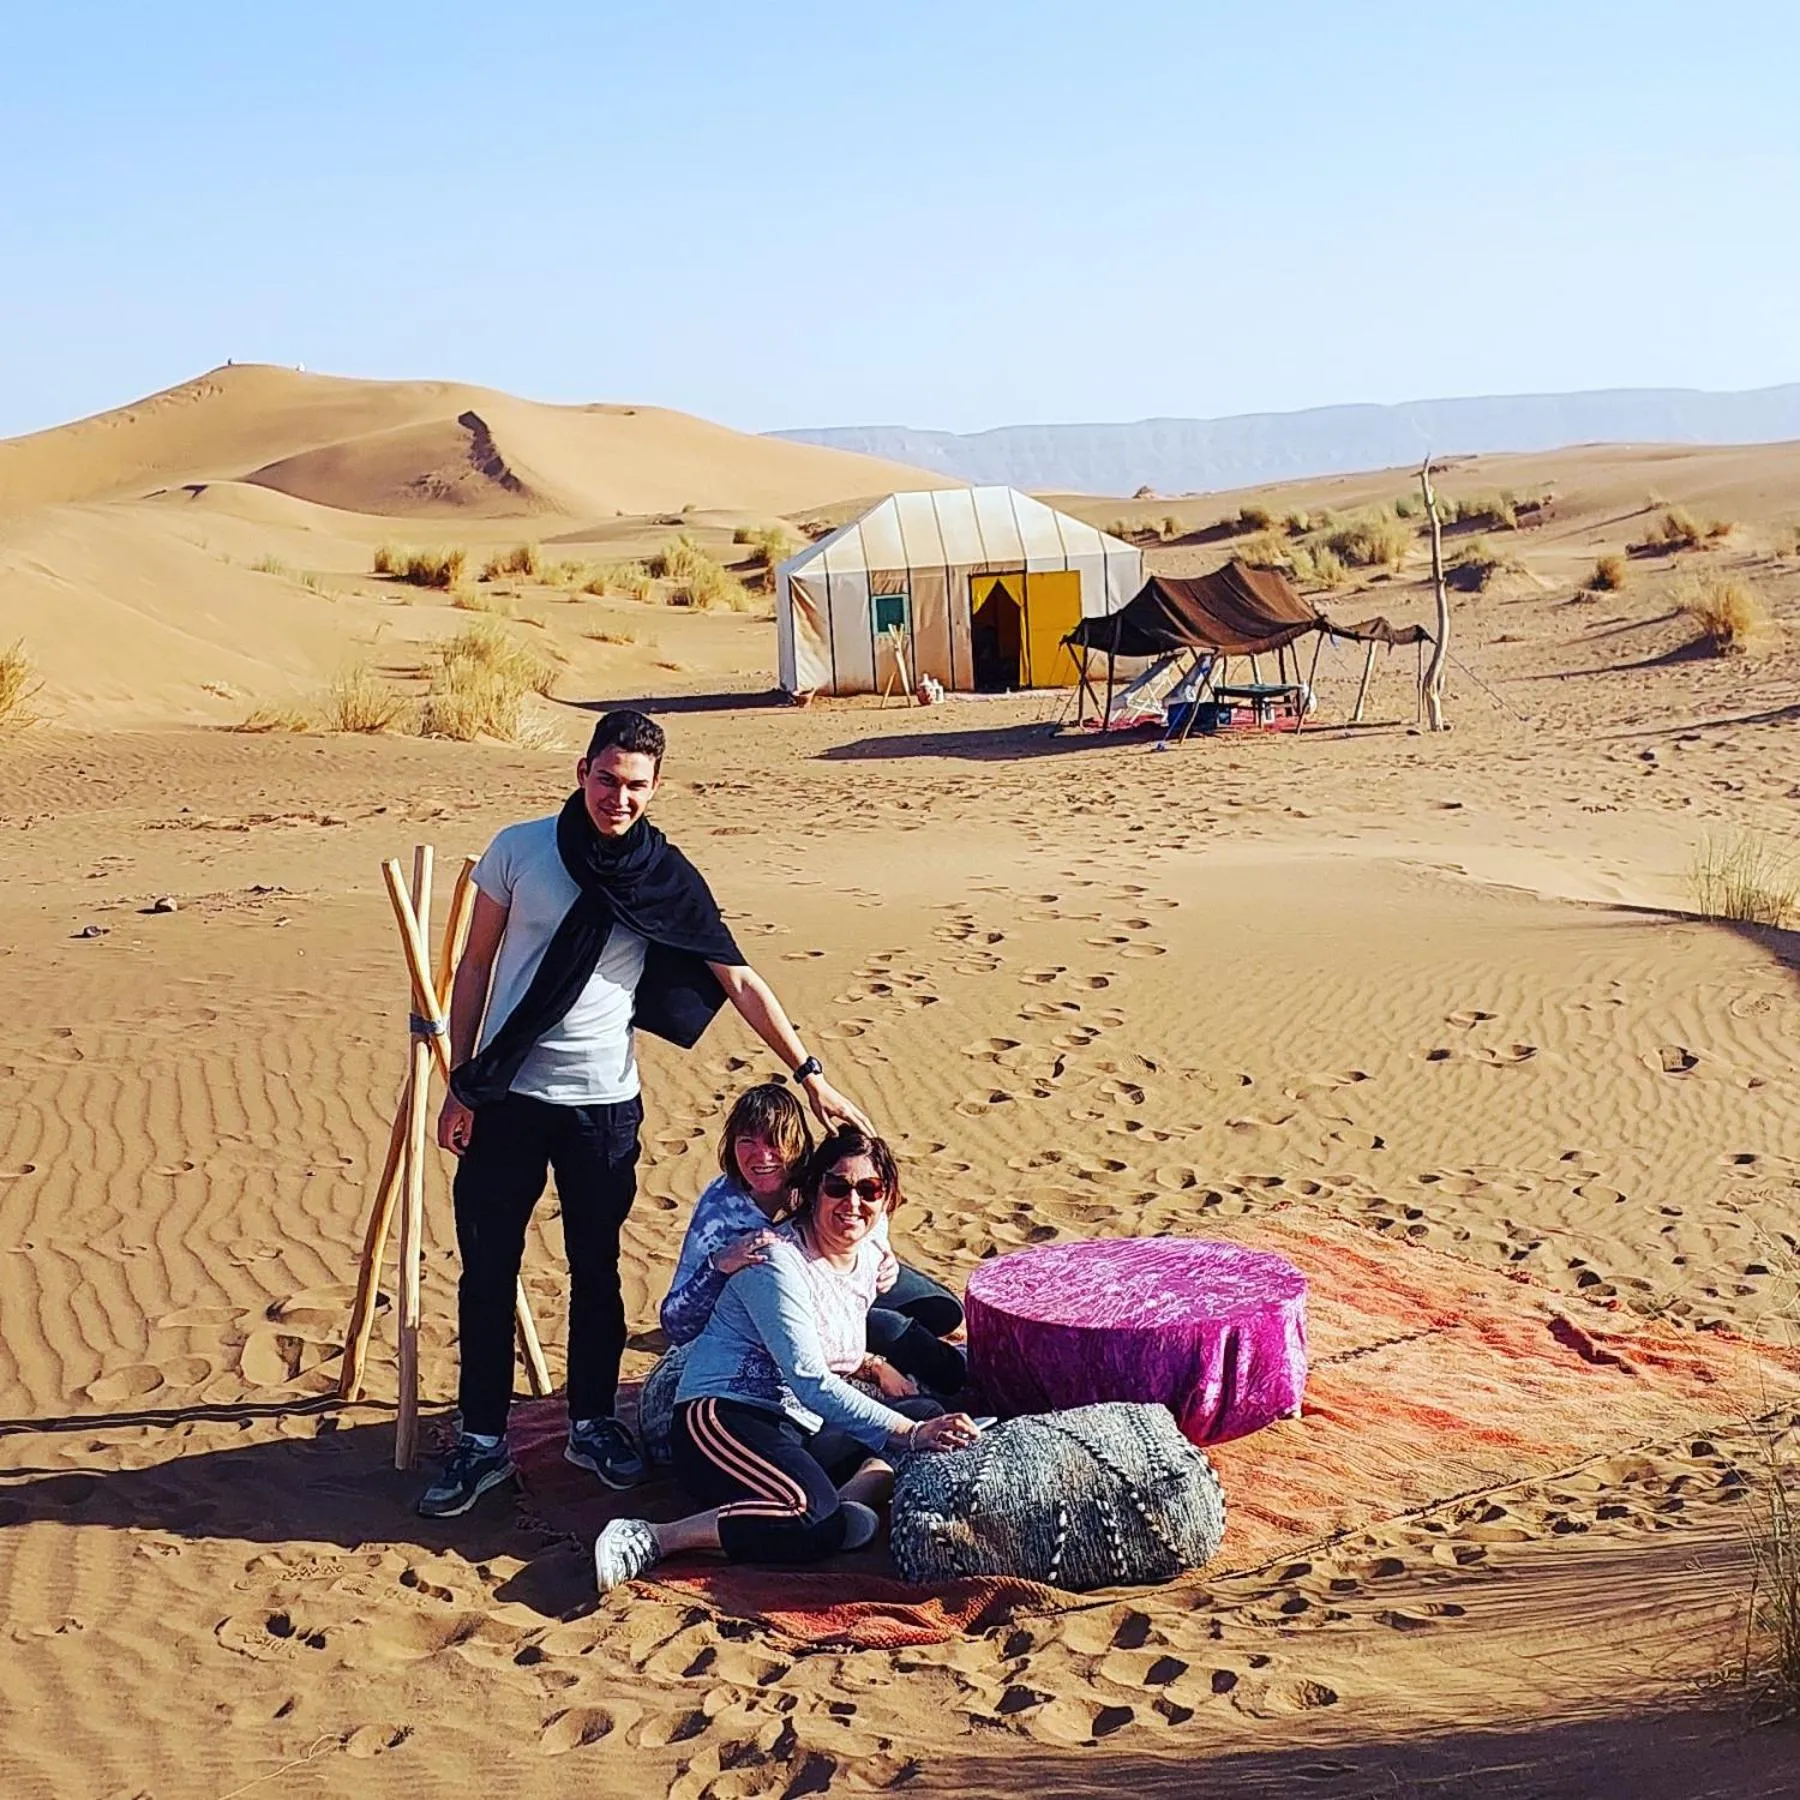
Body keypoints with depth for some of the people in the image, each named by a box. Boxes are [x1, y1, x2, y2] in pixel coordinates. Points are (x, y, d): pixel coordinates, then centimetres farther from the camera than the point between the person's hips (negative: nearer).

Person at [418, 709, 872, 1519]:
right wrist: (459, 1084, -1)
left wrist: (809, 1073, -4)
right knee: (486, 1270, 4)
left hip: (603, 1104, 0)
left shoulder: (665, 878, -4)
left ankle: (593, 1422, 27)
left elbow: (740, 981, 0)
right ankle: (481, 1440, 15)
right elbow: (475, 969, 3)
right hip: (507, 1097, 0)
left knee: (596, 1269, 11)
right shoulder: (519, 849, -4)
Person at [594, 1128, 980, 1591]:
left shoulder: (871, 1258, 11)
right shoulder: (776, 1261, -15)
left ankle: (850, 1498, -27)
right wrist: (910, 1433, -29)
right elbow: (810, 1381, -23)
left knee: (928, 1414, -6)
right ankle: (650, 1539, -29)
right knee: (813, 1518, -35)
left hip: (802, 1429, 9)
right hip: (722, 1419, -9)